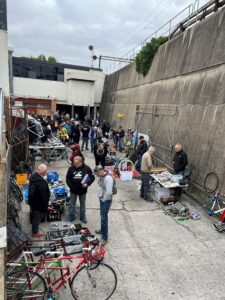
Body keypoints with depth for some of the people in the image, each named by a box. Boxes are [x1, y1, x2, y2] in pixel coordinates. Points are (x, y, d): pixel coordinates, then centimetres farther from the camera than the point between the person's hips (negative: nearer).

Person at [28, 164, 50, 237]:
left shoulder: (33, 176, -6)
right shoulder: (41, 183, -36)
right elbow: (43, 196, -26)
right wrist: (45, 206, -12)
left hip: (33, 201, 9)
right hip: (39, 204, -9)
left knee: (35, 217, 27)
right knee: (37, 217, 13)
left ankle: (35, 229, 46)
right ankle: (35, 232, 33)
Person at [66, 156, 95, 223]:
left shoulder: (87, 168, -10)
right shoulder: (71, 168, -7)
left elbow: (92, 177, -5)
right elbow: (68, 179, 0)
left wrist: (87, 184, -20)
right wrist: (71, 186, -13)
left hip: (83, 190, 0)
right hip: (73, 190, 1)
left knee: (82, 205, 17)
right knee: (72, 205, 13)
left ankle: (83, 217, 34)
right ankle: (71, 217, 31)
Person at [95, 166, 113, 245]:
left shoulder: (108, 178, -26)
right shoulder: (101, 176, 2)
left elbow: (109, 192, -29)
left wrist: (103, 199, -16)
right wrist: (101, 198, 11)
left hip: (106, 201, -9)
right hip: (102, 199, 9)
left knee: (104, 218, -2)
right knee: (102, 216, 23)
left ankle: (104, 238, 8)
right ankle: (102, 230, 43)